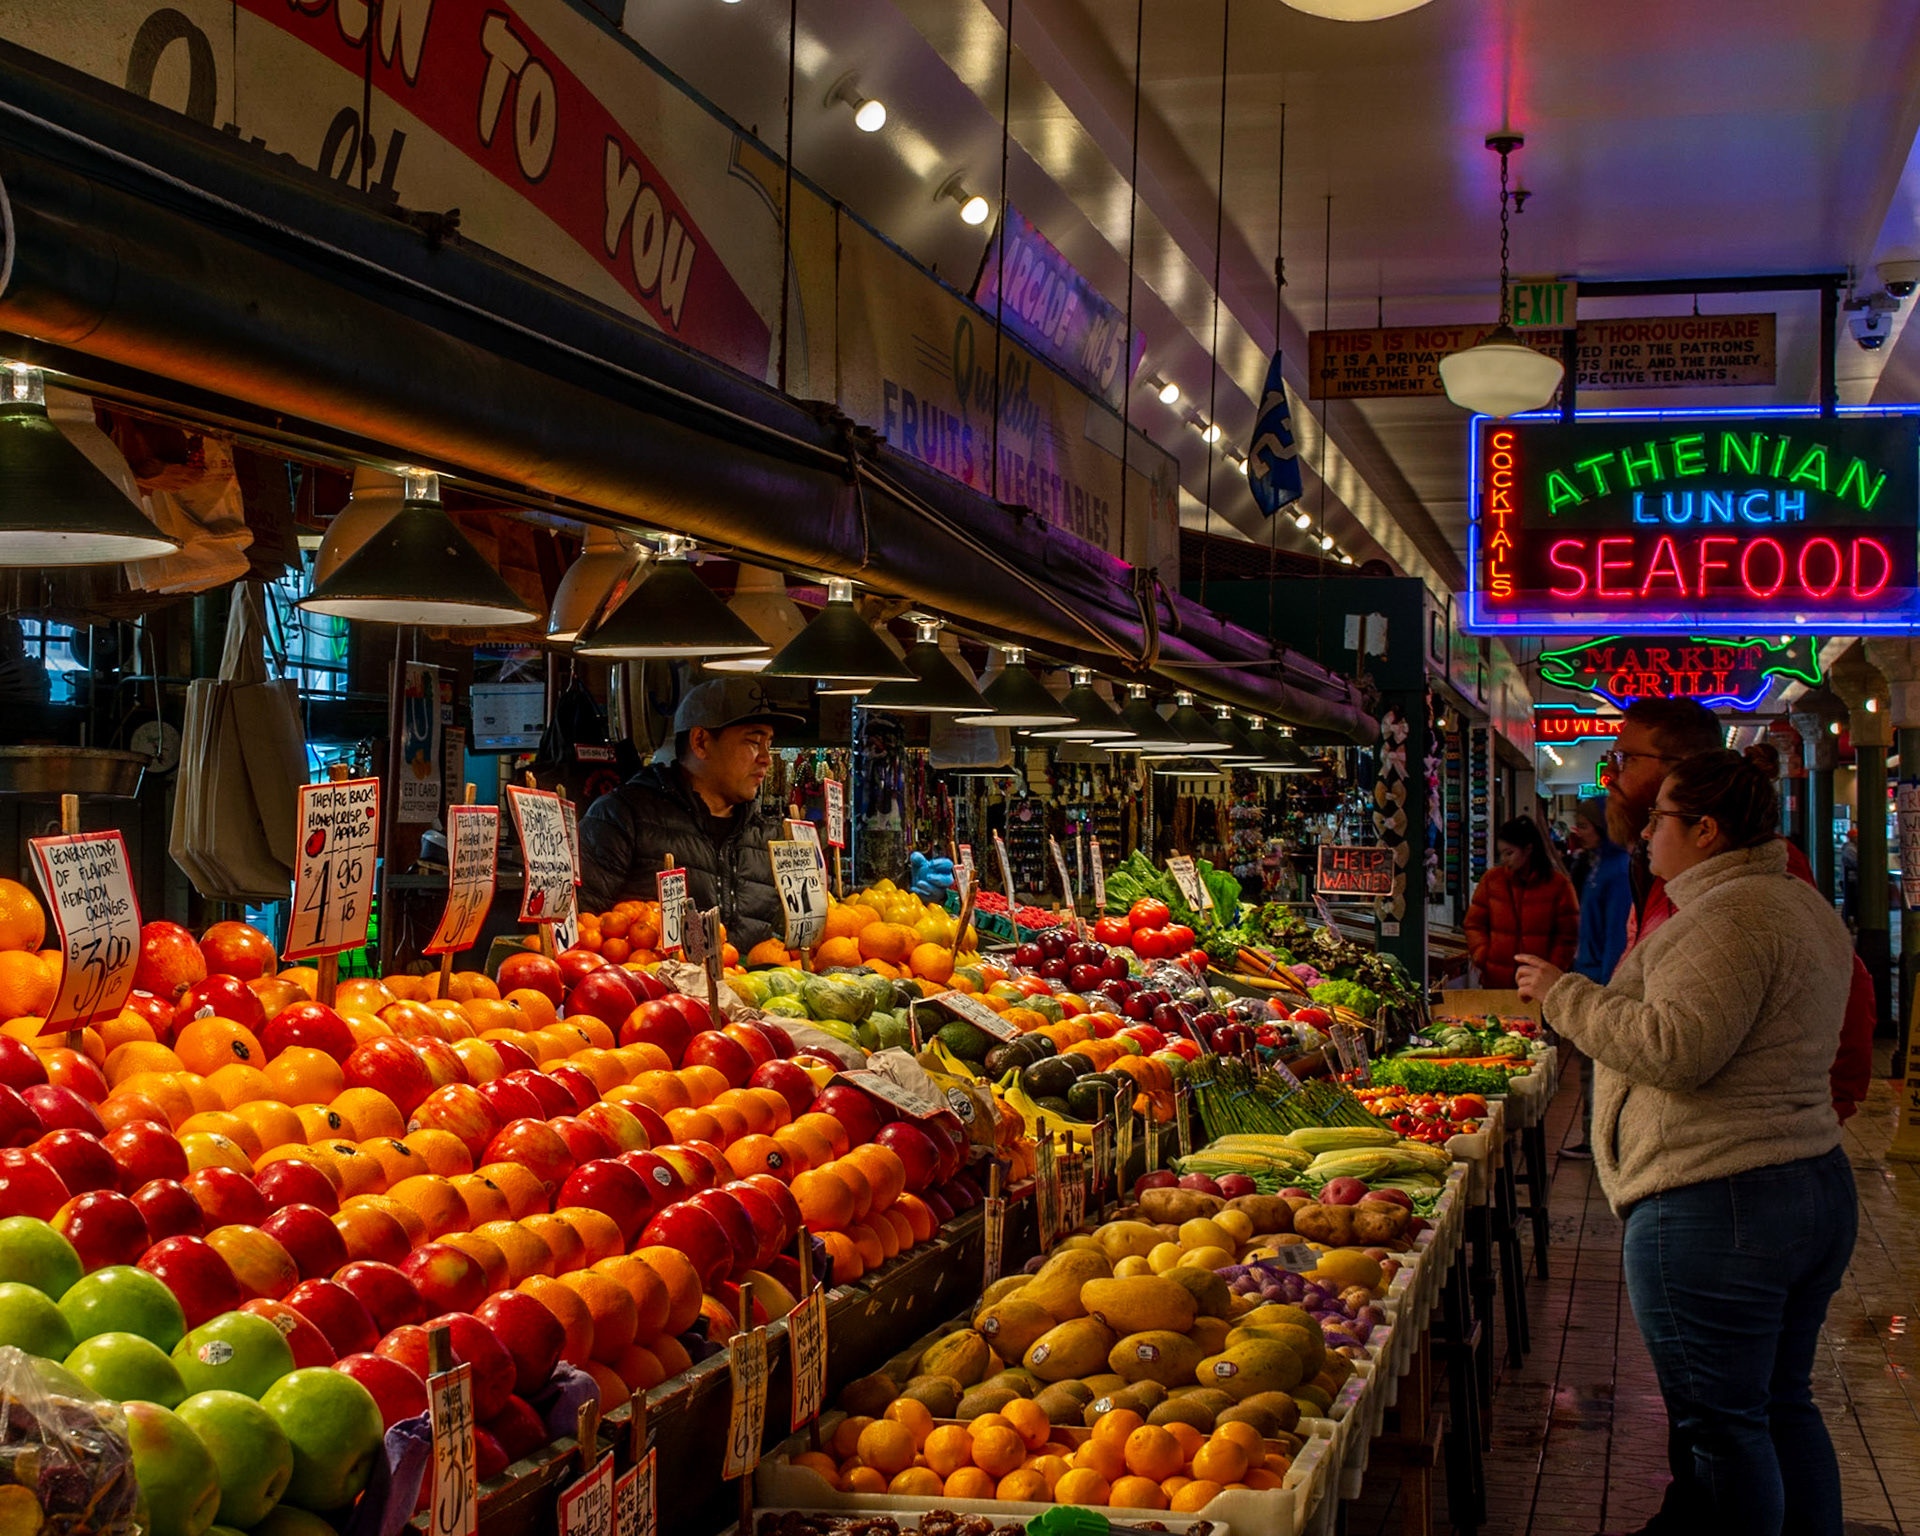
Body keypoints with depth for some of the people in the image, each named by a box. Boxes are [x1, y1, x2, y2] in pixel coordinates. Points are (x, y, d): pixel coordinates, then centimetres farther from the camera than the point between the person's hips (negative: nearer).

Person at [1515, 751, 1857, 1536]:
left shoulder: (1728, 914, -17)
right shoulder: (1804, 905, 16)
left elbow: (1676, 1049, -24)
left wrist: (1565, 995, -13)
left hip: (1715, 1206, -10)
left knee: (1719, 1423, -1)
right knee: (1782, 1406, 18)